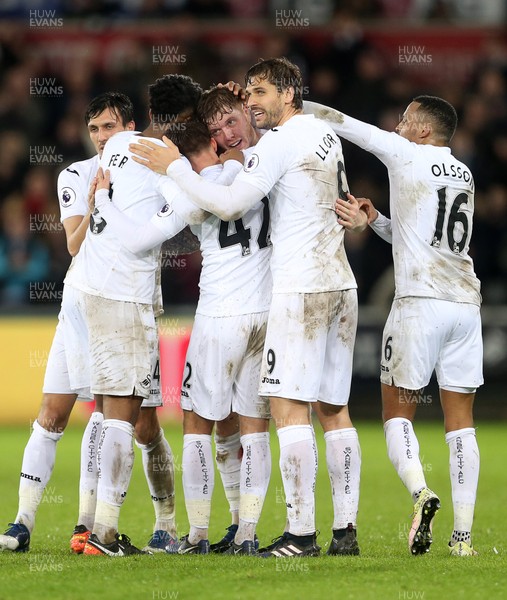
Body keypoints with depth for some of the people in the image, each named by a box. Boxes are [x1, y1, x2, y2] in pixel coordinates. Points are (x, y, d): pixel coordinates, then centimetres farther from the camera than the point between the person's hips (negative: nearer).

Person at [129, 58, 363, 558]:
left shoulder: (280, 141, -10)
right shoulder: (326, 135, 15)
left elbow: (230, 205, -15)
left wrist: (174, 167, -5)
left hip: (301, 287, -9)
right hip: (341, 282, 9)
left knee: (289, 407, -9)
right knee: (334, 409, 8)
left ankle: (301, 533, -14)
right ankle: (345, 530, 5)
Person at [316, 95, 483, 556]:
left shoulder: (406, 154, 0)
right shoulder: (464, 175, 18)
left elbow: (339, 122, 6)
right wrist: (375, 219, 19)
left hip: (419, 301, -5)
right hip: (465, 302, 5)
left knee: (397, 410, 4)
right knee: (460, 420, 4)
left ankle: (421, 493, -21)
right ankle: (463, 533, -2)